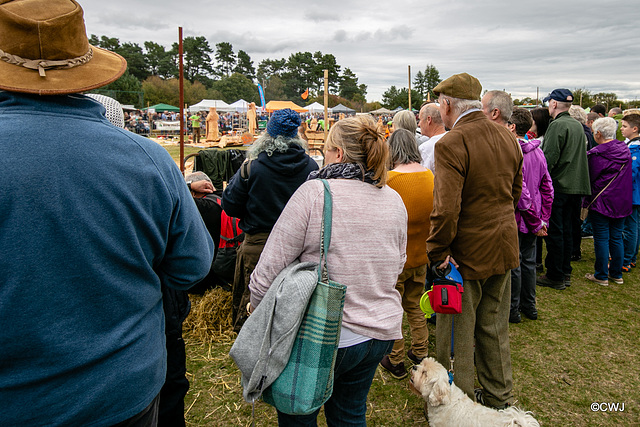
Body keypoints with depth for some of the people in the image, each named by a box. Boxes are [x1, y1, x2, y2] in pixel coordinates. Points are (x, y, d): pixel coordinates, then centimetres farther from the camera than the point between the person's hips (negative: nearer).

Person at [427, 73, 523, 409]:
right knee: (494, 329, 22)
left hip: (466, 254, -8)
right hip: (504, 249, 8)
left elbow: (446, 208, -29)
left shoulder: (451, 144, -22)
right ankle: (499, 400, 39)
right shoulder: (508, 138, 4)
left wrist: (437, 252, -18)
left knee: (457, 335, 8)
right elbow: (515, 193, 14)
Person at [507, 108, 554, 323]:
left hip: (515, 219, -7)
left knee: (513, 264, 4)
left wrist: (536, 221, -14)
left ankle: (512, 310, 16)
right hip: (532, 221, 8)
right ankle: (529, 306, 30)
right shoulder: (537, 151, 6)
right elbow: (548, 188, 8)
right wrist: (543, 219, 9)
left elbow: (521, 192, -23)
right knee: (528, 261, 17)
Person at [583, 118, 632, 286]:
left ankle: (601, 276, 8)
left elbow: (590, 179, -7)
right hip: (622, 202, 6)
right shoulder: (625, 150, 4)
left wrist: (586, 203, 4)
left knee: (601, 238, 1)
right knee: (616, 238, 13)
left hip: (601, 202, -6)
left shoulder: (595, 155, -15)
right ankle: (616, 274, 22)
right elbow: (628, 177, 14)